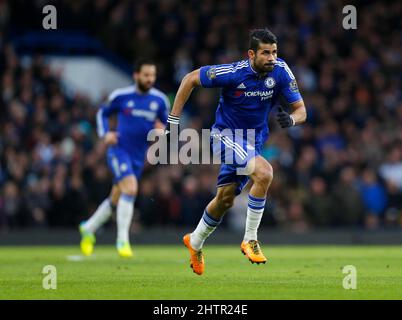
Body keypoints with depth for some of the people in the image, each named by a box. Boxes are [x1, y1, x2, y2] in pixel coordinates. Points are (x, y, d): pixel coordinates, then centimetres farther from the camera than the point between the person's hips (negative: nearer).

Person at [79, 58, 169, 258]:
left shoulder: (160, 100, 1)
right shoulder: (121, 96, -5)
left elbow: (167, 122, 13)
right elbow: (103, 113, 11)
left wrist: (162, 129, -11)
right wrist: (105, 134, -6)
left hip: (138, 157, 4)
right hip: (119, 150, -4)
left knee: (117, 199, 14)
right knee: (130, 188, -25)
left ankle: (89, 228, 39)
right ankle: (122, 240, -18)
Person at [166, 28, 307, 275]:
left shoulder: (280, 71, -14)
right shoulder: (233, 73, -25)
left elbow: (301, 110, -9)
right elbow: (191, 79, -12)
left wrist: (291, 119, -33)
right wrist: (173, 121, -13)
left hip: (254, 141, 5)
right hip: (226, 135, -5)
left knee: (226, 199, 14)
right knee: (264, 172, -29)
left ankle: (195, 242, 40)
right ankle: (250, 239, -17)